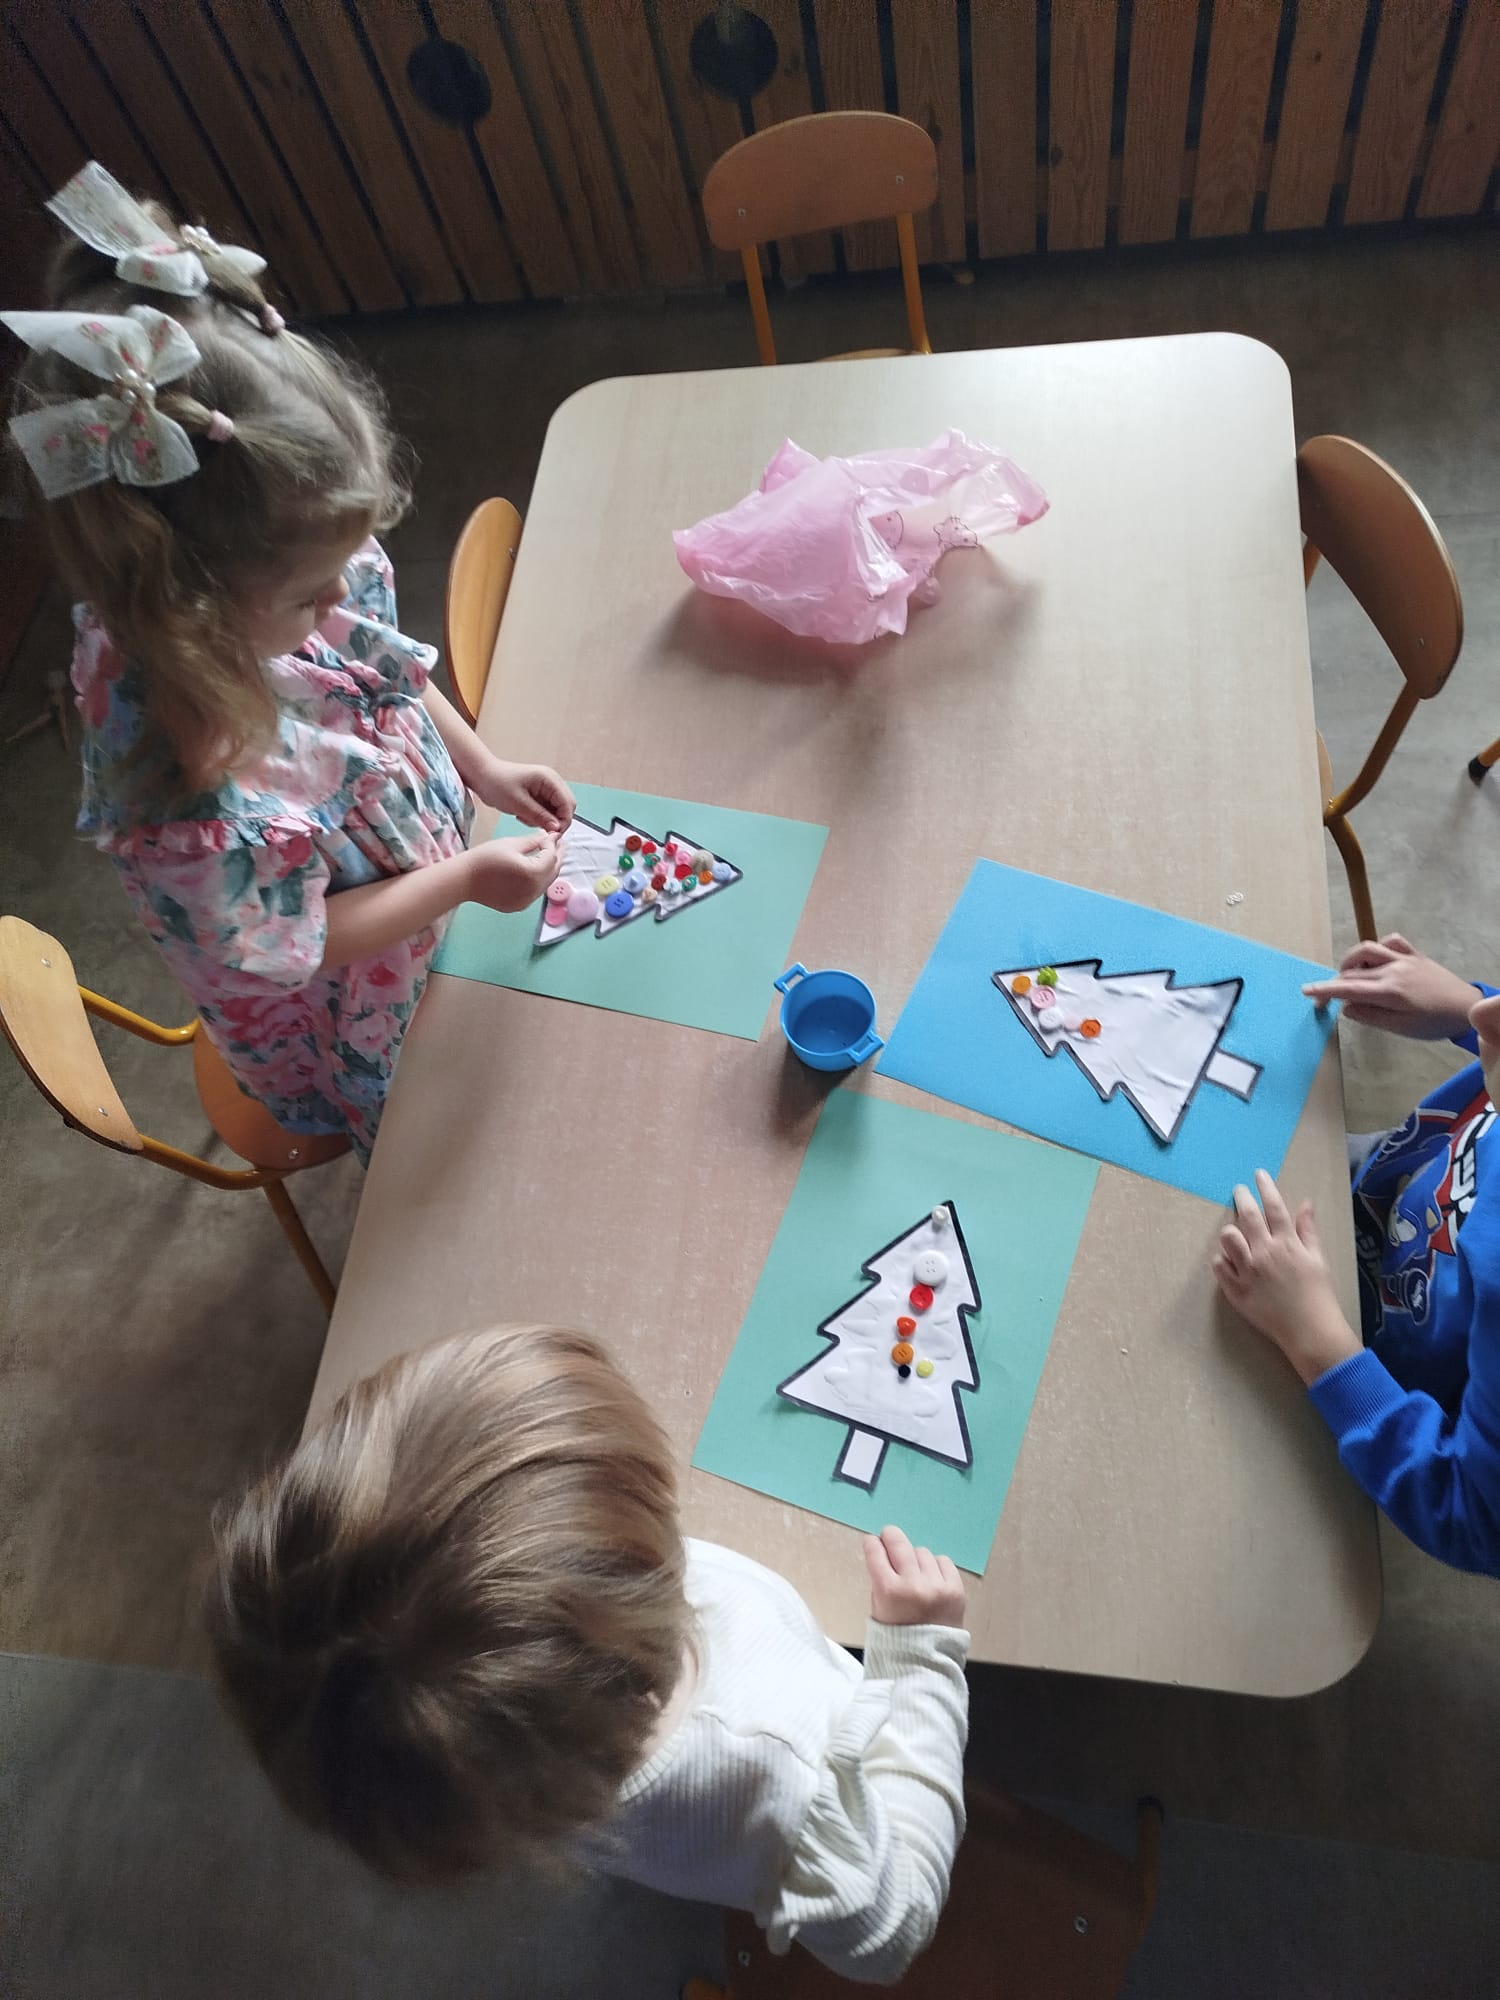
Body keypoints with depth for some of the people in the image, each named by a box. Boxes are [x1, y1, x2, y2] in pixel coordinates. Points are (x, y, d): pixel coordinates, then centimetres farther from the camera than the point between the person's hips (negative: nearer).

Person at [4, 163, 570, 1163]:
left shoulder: (294, 591, -23)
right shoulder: (195, 794, -44)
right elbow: (285, 947, -28)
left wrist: (484, 766, -7)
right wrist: (467, 878, -24)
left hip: (441, 872, 6)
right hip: (366, 1023, -6)